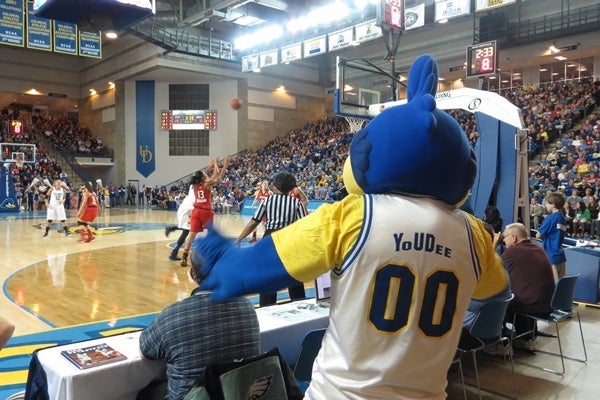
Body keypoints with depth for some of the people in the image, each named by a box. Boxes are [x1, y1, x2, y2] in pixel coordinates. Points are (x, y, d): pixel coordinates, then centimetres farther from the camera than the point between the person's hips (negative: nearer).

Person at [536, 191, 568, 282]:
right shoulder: (563, 218, 11)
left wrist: (543, 235, 10)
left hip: (551, 256, -8)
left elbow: (538, 235, -8)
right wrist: (545, 235, 4)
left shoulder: (550, 218, -14)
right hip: (560, 255, 8)